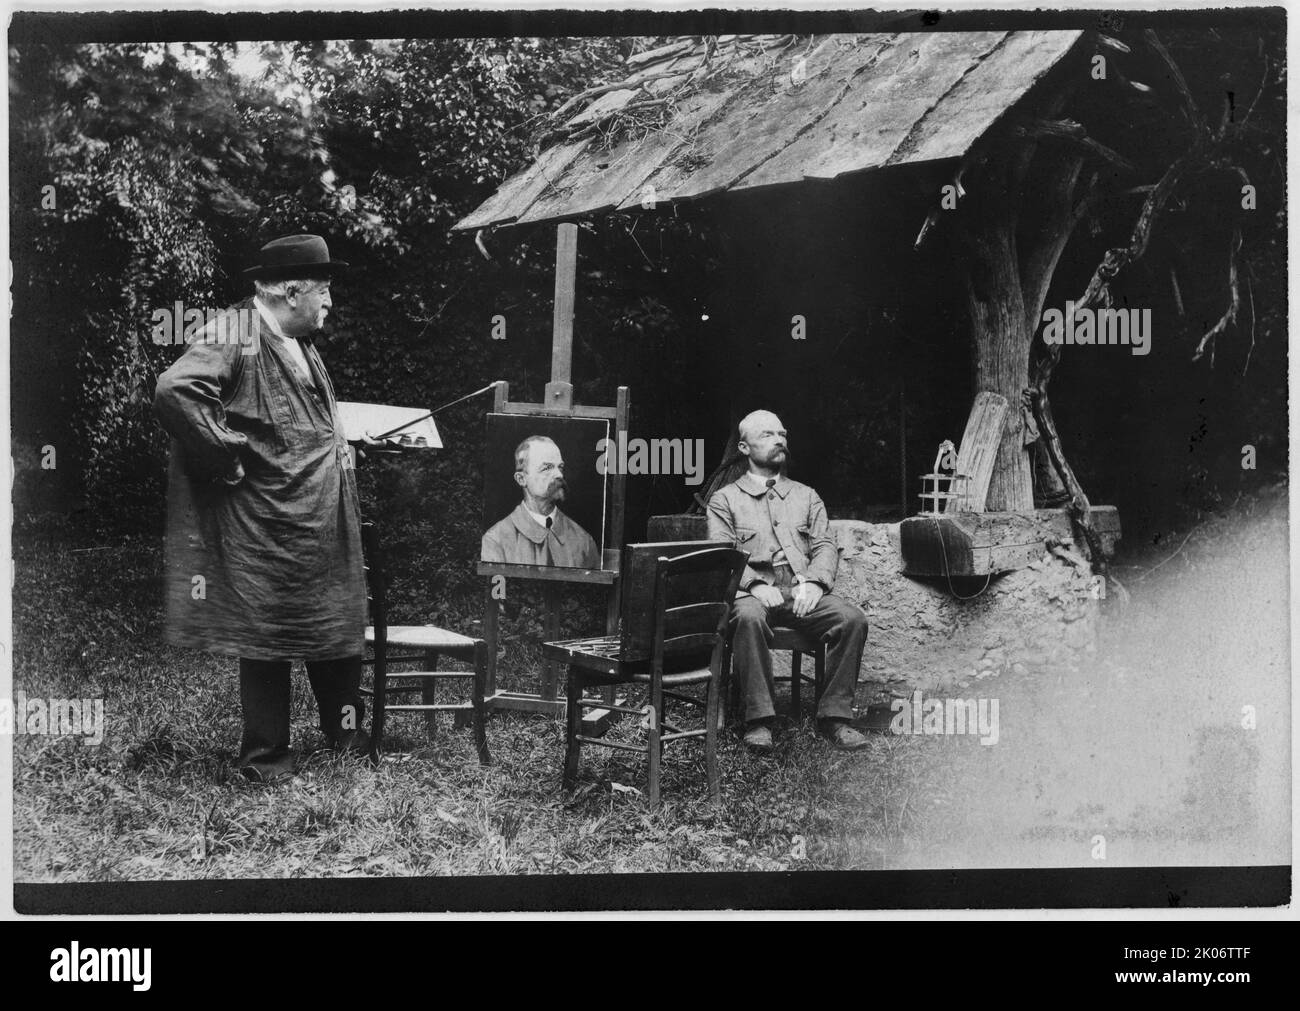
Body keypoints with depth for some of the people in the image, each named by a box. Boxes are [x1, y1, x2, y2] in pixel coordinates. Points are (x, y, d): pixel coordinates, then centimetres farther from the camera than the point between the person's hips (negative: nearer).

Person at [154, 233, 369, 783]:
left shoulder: (304, 348, 16)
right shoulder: (234, 332, -12)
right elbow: (175, 392, -28)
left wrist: (343, 448, 14)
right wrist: (228, 461, -22)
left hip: (324, 526, 9)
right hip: (264, 526, -8)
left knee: (338, 629, 15)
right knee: (264, 637, 3)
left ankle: (347, 733, 30)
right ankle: (265, 756, 14)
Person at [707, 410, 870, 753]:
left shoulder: (806, 496, 25)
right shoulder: (725, 499, 15)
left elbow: (825, 546, 12)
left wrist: (813, 582, -10)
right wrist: (755, 584, -17)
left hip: (802, 594, 3)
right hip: (752, 592, -3)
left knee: (853, 619, -26)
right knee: (749, 617, -39)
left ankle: (834, 715, -17)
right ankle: (758, 720, -32)